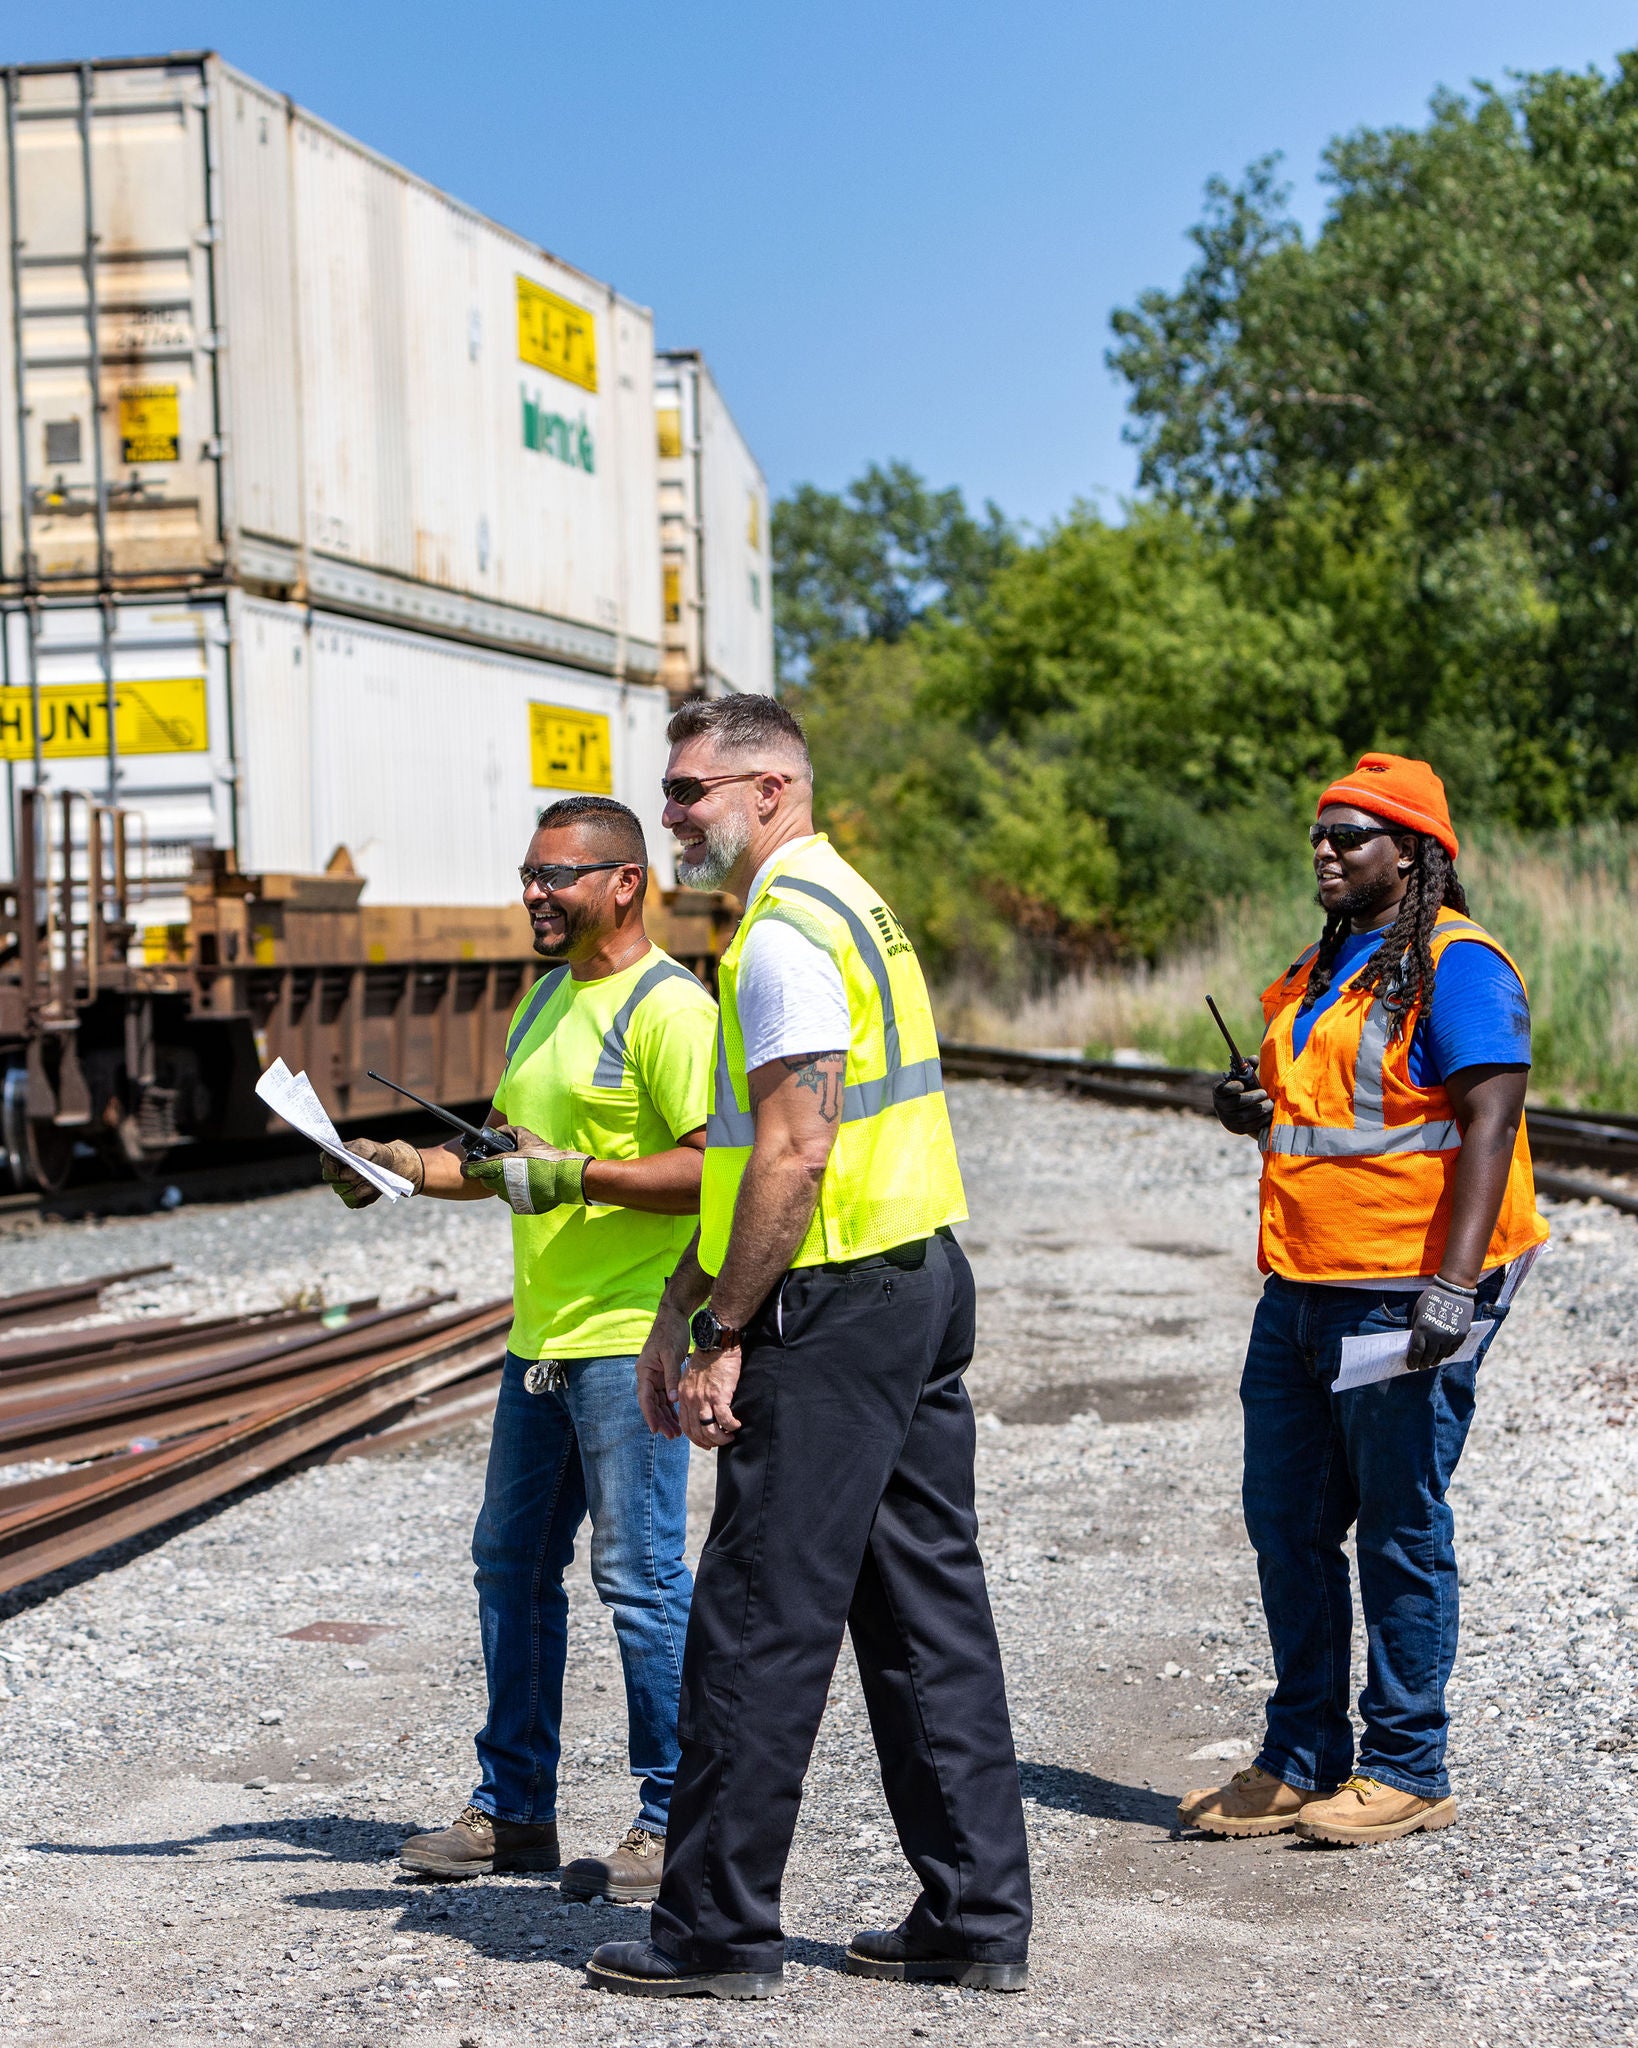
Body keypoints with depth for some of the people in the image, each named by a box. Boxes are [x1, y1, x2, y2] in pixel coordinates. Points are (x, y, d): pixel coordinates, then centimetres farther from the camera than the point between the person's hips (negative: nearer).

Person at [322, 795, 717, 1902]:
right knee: (512, 1565, 13)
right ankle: (515, 1809, 24)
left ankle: (678, 1823, 6)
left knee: (641, 1578, -5)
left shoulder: (669, 1006, -12)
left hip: (631, 1338, -9)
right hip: (539, 1339, 10)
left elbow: (716, 1167, -19)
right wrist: (405, 1167, 11)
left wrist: (576, 1176, -22)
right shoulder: (547, 998, 18)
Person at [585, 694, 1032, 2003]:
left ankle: (718, 1932, 5)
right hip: (924, 1282, 10)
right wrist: (681, 1304, 21)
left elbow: (794, 1157, -21)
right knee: (931, 1612, 11)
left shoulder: (787, 932, -14)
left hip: (838, 1308, -10)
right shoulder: (845, 904, 19)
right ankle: (977, 1918, 16)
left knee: (758, 1622, -3)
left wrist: (726, 1334, -15)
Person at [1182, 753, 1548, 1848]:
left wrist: (1454, 1283, -26)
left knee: (1401, 1532, 1)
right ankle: (1302, 1760, 22)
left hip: (1407, 1294, -9)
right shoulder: (1323, 970, 17)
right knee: (1286, 1522, 11)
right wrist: (1259, 1114, 7)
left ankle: (1406, 1771, 13)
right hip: (1302, 1293, 9)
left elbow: (1490, 1121, -18)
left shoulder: (1455, 964, -11)